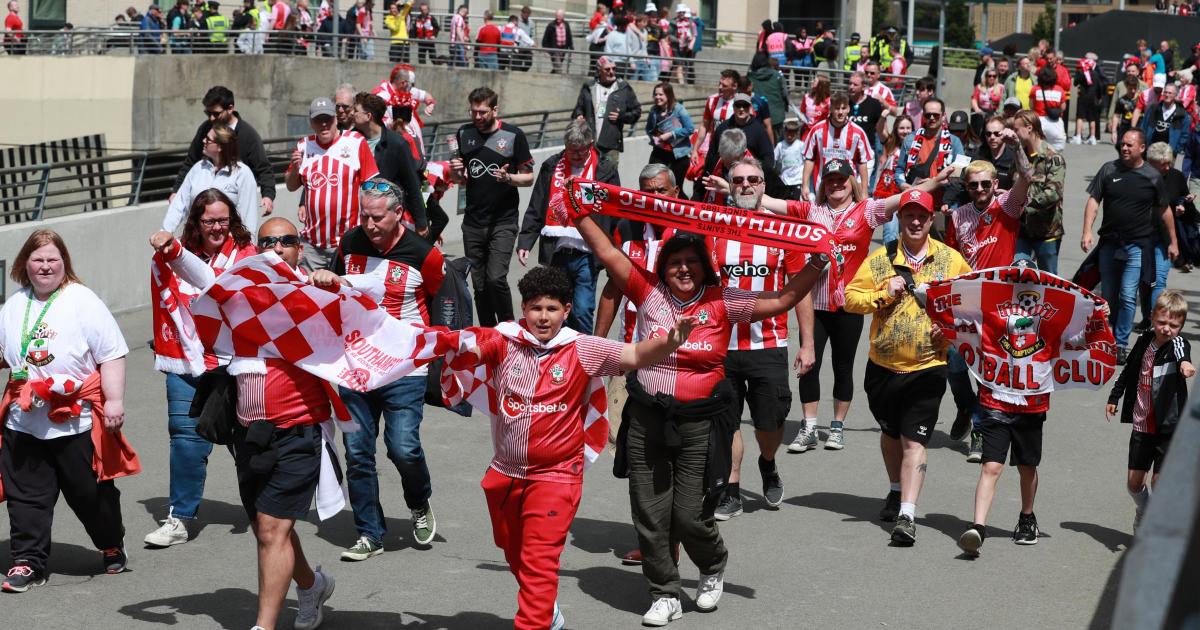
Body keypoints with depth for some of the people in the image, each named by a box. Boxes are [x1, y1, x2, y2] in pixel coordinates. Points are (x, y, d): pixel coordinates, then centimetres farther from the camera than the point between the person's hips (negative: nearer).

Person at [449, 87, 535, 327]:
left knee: (496, 278, -16)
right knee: (479, 283, 7)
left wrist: (508, 178, -21)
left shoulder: (513, 135, -5)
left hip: (503, 222, -4)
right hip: (473, 223, 4)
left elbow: (528, 177, -1)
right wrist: (456, 171, -6)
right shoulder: (464, 134, 8)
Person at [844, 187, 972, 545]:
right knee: (890, 432, 20)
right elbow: (851, 297, -2)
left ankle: (907, 515, -15)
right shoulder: (880, 259, 0)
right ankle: (897, 491, 44)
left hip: (927, 368, -3)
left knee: (914, 440, -11)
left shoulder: (951, 260, 0)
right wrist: (884, 293, -17)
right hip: (883, 366, 3)